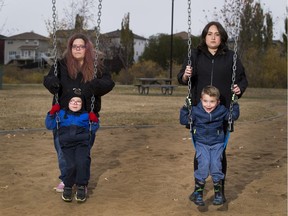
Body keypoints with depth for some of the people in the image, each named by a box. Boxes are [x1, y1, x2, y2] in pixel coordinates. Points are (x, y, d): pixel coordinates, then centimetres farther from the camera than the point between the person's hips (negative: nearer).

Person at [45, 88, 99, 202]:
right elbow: (49, 126, 15)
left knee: (82, 163, -26)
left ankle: (81, 186, -6)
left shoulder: (85, 115, 18)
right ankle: (68, 186, 2)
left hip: (82, 143, 0)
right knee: (71, 165, -22)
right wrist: (52, 114, 2)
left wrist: (94, 122, -2)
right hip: (66, 145, 0)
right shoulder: (61, 114, 17)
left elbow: (92, 130, 17)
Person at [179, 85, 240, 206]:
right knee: (204, 163, -20)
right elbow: (184, 120, -4)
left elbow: (234, 116, 11)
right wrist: (185, 107, -11)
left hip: (217, 143, 1)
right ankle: (198, 192, -7)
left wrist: (234, 103, 4)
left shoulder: (222, 111, -2)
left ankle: (218, 192, 4)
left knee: (216, 164, -14)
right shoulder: (195, 111, -7)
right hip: (201, 143, -1)